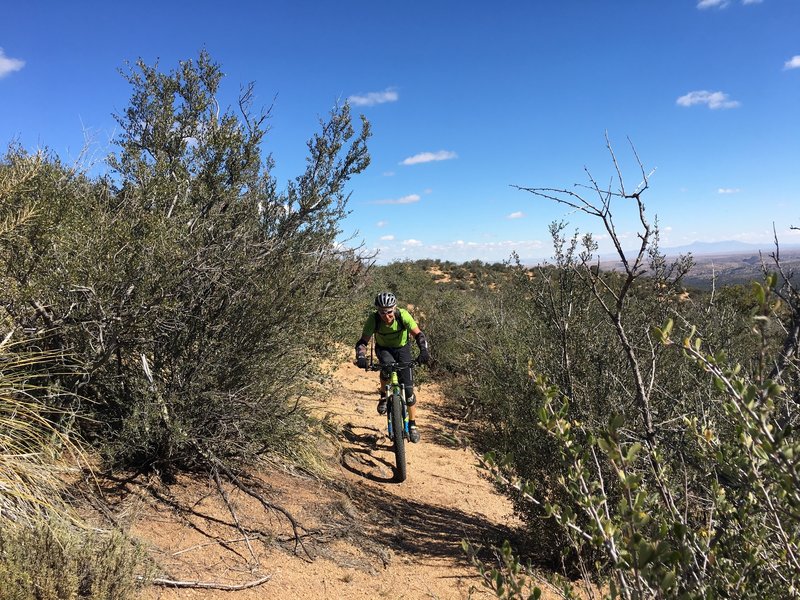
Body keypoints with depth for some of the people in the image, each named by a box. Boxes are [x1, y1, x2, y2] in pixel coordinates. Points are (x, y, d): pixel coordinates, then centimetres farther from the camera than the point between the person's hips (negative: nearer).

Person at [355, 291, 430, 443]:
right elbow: (362, 342, -27)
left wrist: (424, 351, -52)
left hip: (402, 348, 0)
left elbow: (419, 335, -33)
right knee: (387, 364, -37)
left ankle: (412, 424, 7)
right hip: (383, 349, 0)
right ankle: (384, 396, -8)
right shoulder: (373, 319, -28)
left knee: (408, 387, -10)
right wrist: (361, 357, -47)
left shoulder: (403, 315, -30)